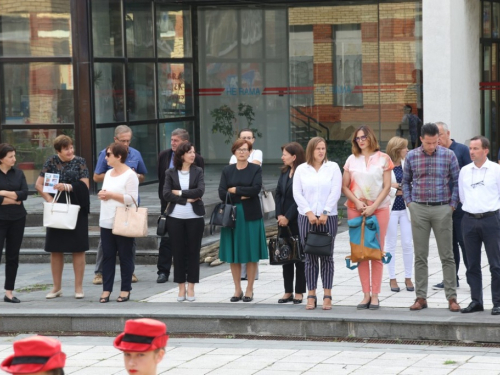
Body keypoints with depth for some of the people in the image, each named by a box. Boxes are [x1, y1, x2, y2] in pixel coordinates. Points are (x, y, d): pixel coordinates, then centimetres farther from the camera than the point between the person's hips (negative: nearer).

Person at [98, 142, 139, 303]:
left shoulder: (130, 175, -9)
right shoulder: (108, 174, 15)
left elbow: (132, 199, -15)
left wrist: (111, 195, -15)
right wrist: (102, 195, 0)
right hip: (106, 222, 7)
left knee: (125, 257, 1)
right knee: (107, 256, 6)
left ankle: (125, 290, 8)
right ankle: (106, 289, 9)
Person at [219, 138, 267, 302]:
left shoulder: (256, 170, 2)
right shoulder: (227, 170, 8)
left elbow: (256, 189, -13)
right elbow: (222, 194, -2)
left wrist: (235, 190, -8)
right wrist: (243, 196, -12)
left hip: (250, 215, -2)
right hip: (231, 215, 2)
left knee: (251, 254, 0)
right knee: (233, 254, 4)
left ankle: (249, 290, 8)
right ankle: (237, 290, 12)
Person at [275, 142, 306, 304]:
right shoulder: (284, 173, 10)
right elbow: (278, 194, 10)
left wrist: (287, 217, -15)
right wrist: (279, 215, -2)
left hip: (297, 220, -7)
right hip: (284, 220, 7)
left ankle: (299, 292, 7)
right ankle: (288, 291, 15)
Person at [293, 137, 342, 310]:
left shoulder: (333, 167, 5)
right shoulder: (301, 169, 9)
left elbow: (335, 192, -3)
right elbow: (297, 194, 2)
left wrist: (325, 213, -10)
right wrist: (309, 213, -9)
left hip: (328, 217, -1)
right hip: (306, 218, 1)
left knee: (327, 257, 0)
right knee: (310, 257, 1)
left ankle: (327, 296, 1)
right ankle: (311, 296, 3)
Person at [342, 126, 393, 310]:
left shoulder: (382, 158, 4)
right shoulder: (352, 160, 9)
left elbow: (387, 186, 0)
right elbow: (344, 186, 7)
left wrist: (373, 207, -10)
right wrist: (357, 203, -9)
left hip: (379, 209, -2)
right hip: (356, 210, 2)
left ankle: (375, 295, 0)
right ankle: (366, 294, 4)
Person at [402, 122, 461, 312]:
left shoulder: (448, 155, -1)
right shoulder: (411, 156, 3)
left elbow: (457, 181, 5)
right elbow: (406, 181, 15)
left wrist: (452, 205, -1)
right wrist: (409, 202, 6)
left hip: (442, 209, -1)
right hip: (419, 210, 1)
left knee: (447, 256, 0)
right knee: (420, 256, 5)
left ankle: (452, 298, 5)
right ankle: (421, 297, 10)